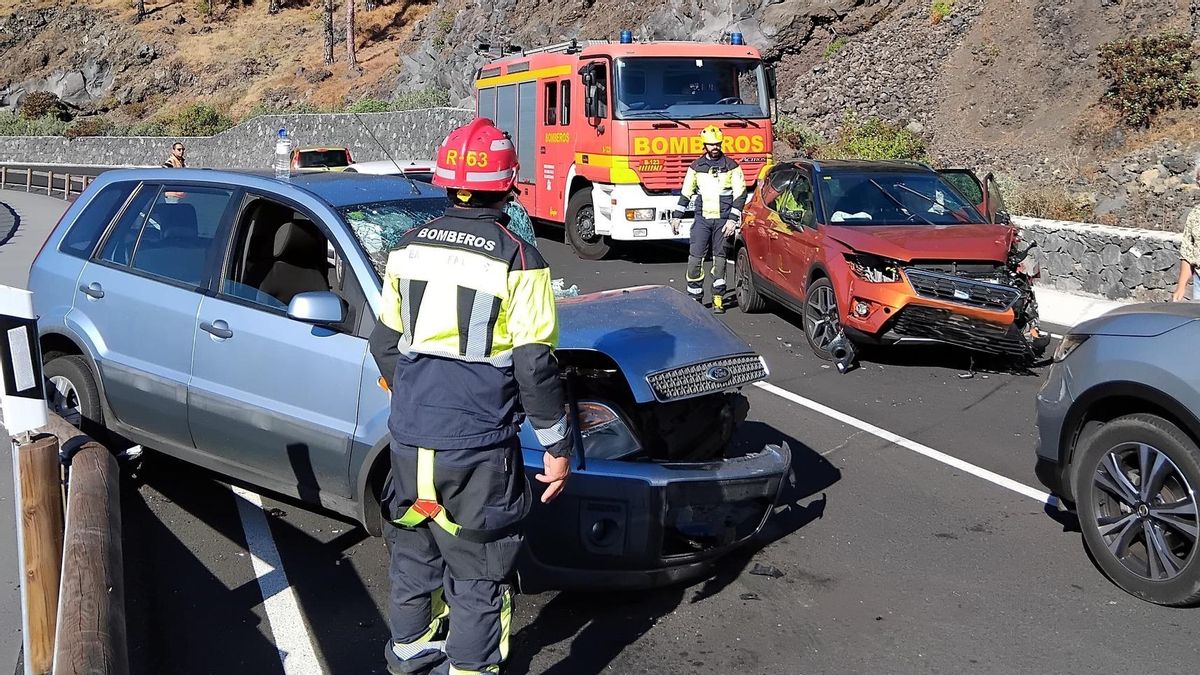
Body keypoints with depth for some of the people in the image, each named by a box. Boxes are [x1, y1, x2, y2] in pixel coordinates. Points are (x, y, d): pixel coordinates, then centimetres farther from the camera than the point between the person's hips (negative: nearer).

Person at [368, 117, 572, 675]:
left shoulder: (408, 248, 4)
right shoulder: (518, 261, -12)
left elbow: (384, 344, 11)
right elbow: (535, 366, -12)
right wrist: (557, 446, -3)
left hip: (409, 436, 6)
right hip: (478, 444, -5)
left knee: (414, 549, 23)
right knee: (478, 571, 8)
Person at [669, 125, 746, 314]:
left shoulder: (732, 167, 2)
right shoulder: (696, 167, 9)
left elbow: (740, 194, 1)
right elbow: (686, 193, 16)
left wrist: (733, 219, -9)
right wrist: (677, 216, 11)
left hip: (723, 220, -1)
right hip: (702, 219, 2)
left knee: (719, 259, 0)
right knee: (695, 258, -6)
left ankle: (718, 300, 6)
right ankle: (694, 298, 2)